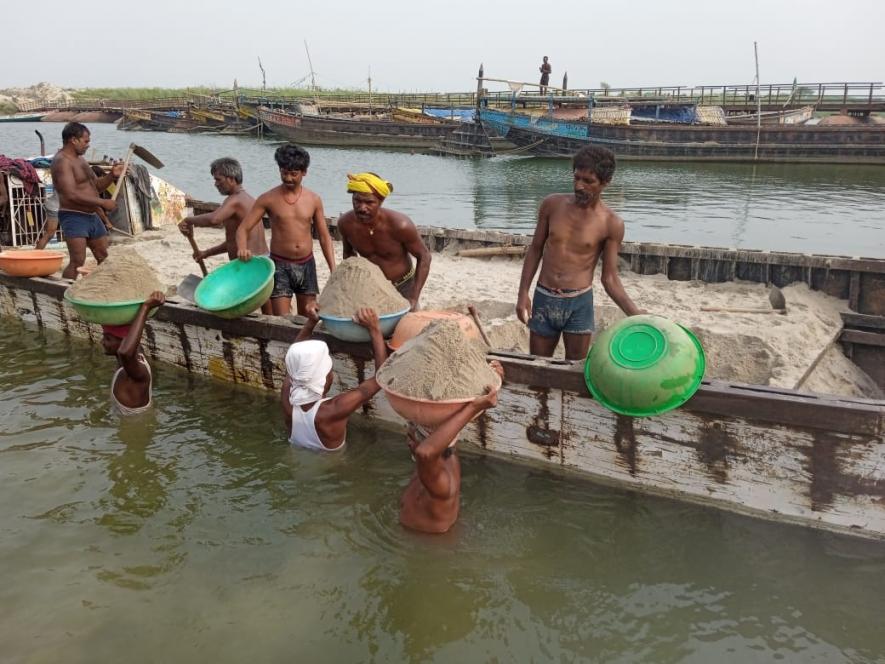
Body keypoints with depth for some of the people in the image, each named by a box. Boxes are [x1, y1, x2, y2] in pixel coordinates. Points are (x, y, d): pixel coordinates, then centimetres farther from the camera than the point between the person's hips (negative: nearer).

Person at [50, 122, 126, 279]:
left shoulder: (79, 159, 16)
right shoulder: (62, 161, -14)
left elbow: (96, 186, 23)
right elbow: (71, 194, -24)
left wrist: (112, 175, 4)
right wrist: (103, 202, -21)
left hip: (92, 216, 10)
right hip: (74, 217, -10)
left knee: (105, 259, 13)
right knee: (77, 262, -18)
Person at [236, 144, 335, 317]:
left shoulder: (313, 200, 2)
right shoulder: (268, 199, -5)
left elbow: (324, 236, 7)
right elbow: (243, 228, -5)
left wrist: (333, 270, -1)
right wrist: (242, 249, -27)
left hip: (306, 265, 3)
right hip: (280, 265, -3)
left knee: (309, 319, 10)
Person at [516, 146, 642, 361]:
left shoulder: (611, 224, -9)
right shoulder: (552, 204, -3)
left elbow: (610, 279, -5)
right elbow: (535, 249, 7)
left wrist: (635, 314, -19)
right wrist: (523, 293, 1)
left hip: (579, 303, -2)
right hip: (543, 299, 2)